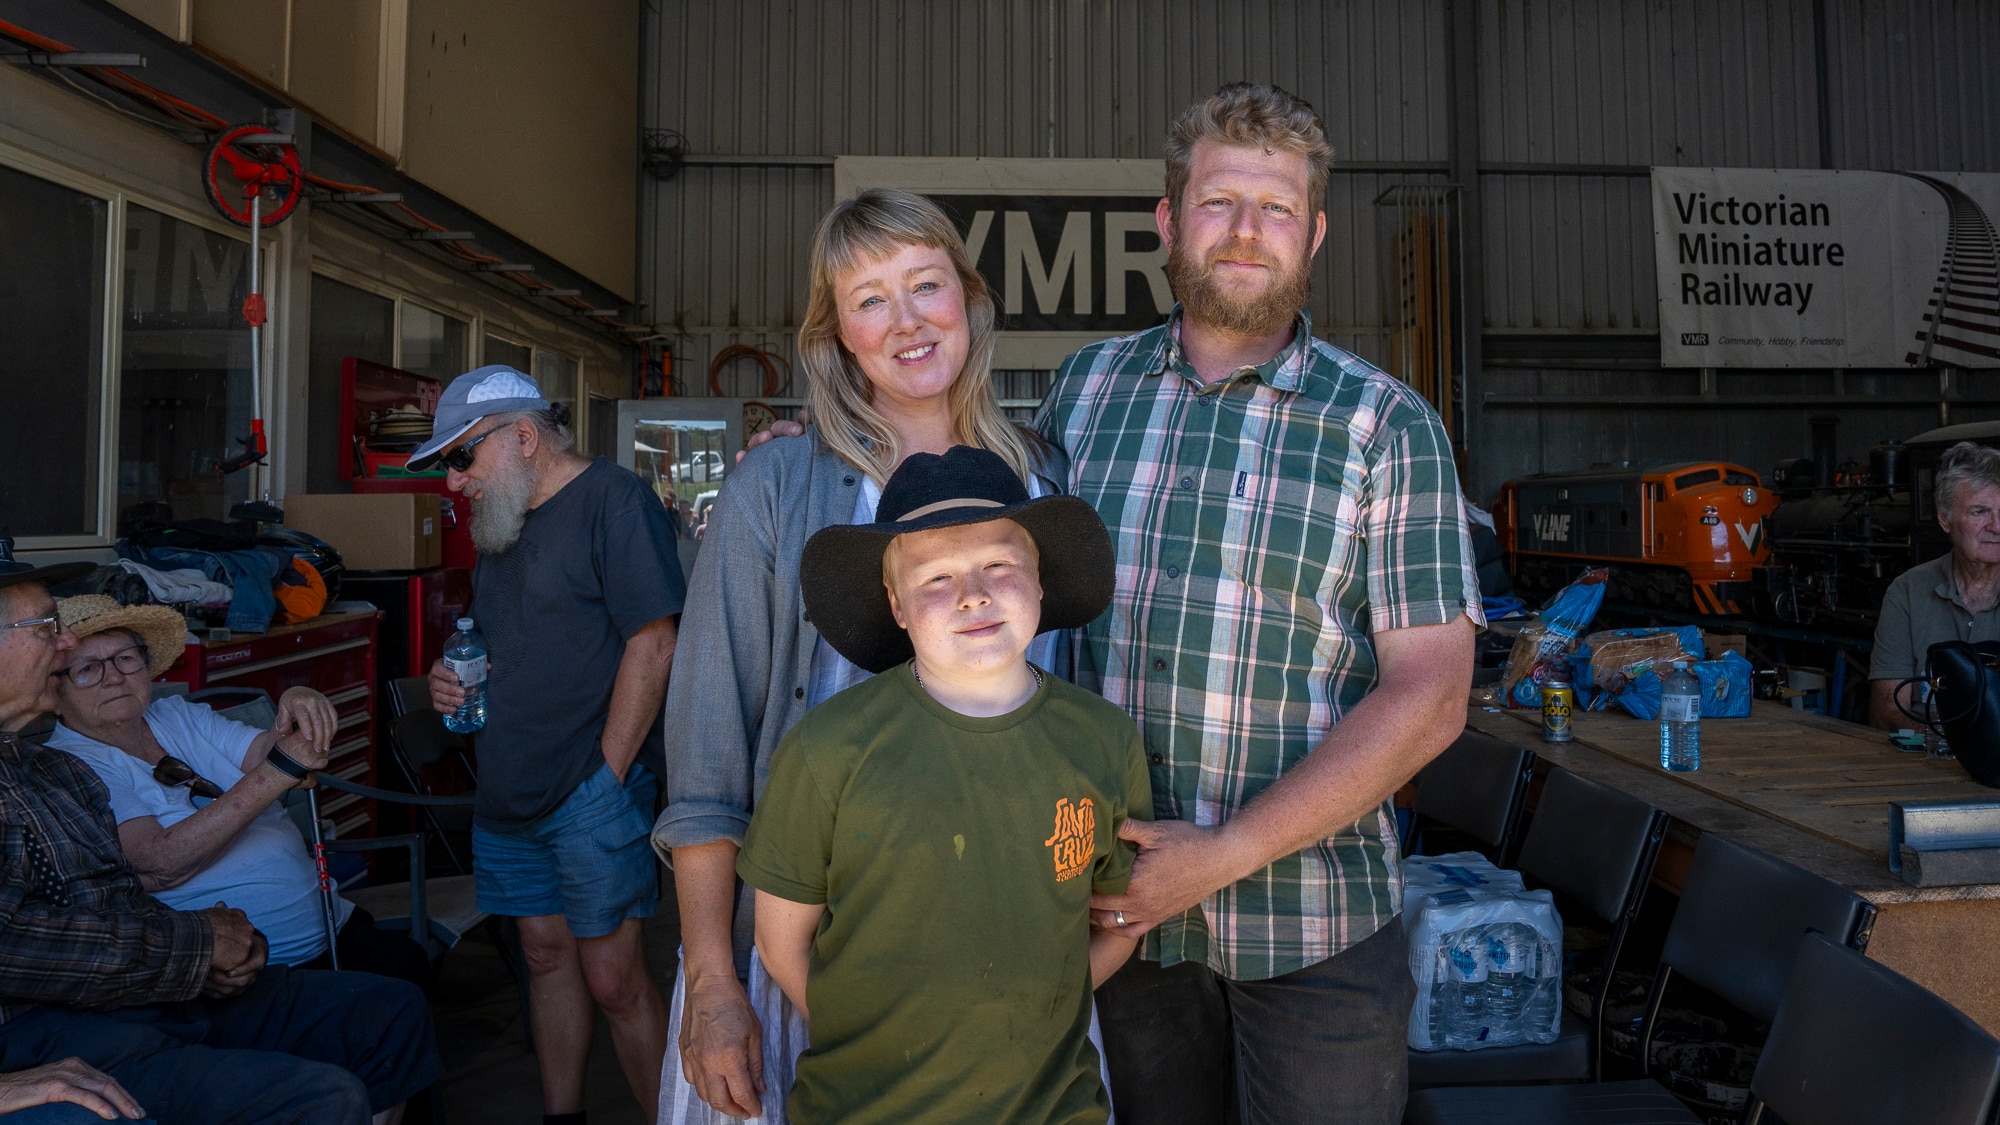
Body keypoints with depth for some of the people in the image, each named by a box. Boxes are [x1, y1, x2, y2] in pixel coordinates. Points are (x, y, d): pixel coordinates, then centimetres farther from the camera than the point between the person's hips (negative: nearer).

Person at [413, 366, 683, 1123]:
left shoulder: (612, 500, -11)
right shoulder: (501, 522, 17)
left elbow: (652, 645, -17)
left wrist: (608, 774, -17)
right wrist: (456, 681, 6)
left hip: (592, 789, -8)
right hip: (510, 790, 8)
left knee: (613, 977, -5)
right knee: (545, 951, 15)